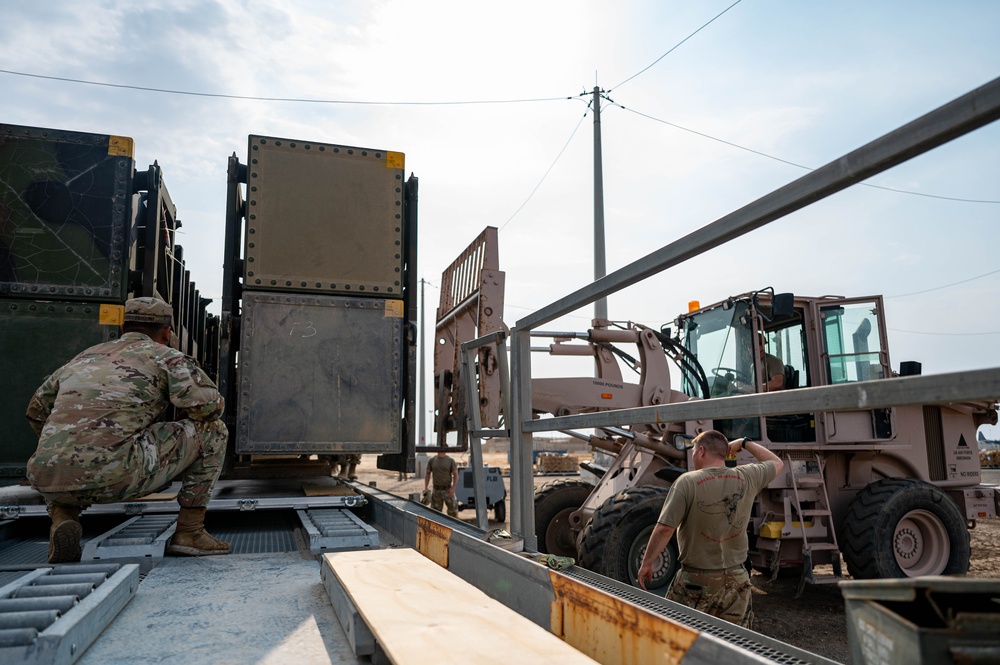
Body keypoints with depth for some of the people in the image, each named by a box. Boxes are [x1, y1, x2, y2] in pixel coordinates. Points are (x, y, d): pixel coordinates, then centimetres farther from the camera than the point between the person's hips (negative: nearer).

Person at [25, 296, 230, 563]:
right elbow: (210, 405, -3)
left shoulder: (83, 358, 29)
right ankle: (189, 531, 8)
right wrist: (183, 422, 21)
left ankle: (62, 517, 10)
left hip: (50, 484, 6)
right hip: (115, 476, -6)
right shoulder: (166, 356, 11)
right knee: (212, 430, 11)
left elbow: (37, 411, 39)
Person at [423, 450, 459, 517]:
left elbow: (456, 475, -5)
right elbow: (427, 474, 8)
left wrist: (453, 488, -17)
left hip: (447, 490, -2)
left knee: (453, 511, -4)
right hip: (436, 490, 2)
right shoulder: (431, 460, 2)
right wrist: (425, 488, -3)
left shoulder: (450, 460, -5)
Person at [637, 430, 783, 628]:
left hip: (695, 582, -4)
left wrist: (646, 563, -7)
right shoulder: (746, 478, -1)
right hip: (736, 580, 4)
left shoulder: (687, 482, -14)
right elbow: (776, 462, 19)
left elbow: (664, 529, -18)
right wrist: (745, 443, 26)